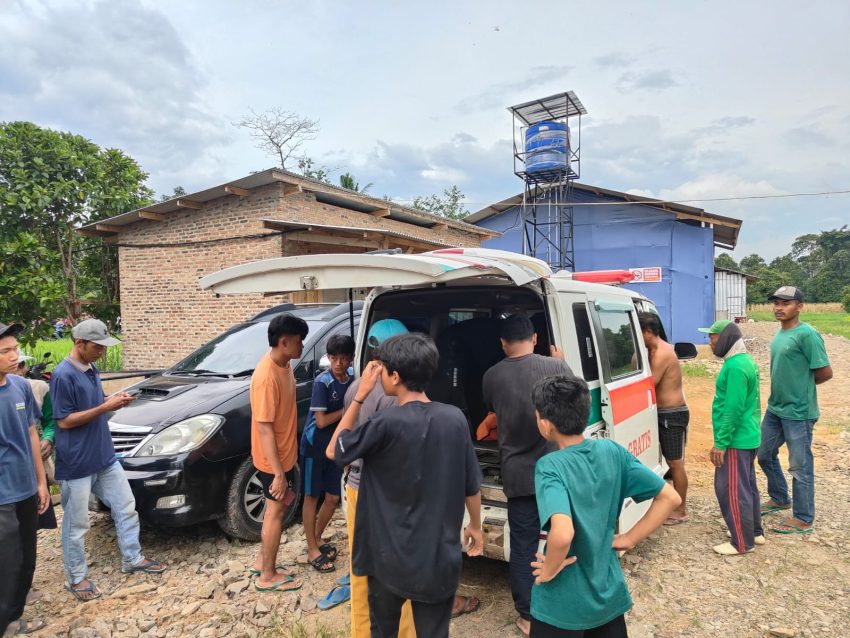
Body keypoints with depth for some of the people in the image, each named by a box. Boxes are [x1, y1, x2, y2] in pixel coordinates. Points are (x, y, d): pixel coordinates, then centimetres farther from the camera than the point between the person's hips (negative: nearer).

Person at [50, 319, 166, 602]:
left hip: (105, 456, 8)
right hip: (76, 464, -8)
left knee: (126, 507, 15)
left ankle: (132, 559, 31)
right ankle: (76, 578, 26)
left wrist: (113, 400, -2)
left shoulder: (92, 369, 7)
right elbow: (64, 420, -19)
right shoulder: (63, 375, -19)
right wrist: (106, 407, -22)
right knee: (76, 524, 8)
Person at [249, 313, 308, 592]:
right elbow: (264, 428, -27)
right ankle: (268, 576, 21)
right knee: (276, 511, 5)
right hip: (274, 459, -9)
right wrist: (278, 473, -26)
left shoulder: (284, 364, 1)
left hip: (285, 453, 9)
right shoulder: (267, 376, -28)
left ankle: (263, 561, 36)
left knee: (277, 508, 20)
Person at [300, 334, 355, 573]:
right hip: (315, 446, -6)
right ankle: (312, 550, 17)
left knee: (333, 497, 12)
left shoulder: (351, 382, -1)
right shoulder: (322, 382, -19)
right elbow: (321, 421, -20)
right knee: (312, 497, 6)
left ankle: (317, 539, 32)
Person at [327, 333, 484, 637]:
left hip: (391, 555, -3)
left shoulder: (387, 423, -21)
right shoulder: (455, 418, -8)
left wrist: (360, 395, -8)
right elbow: (471, 485, 1)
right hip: (439, 555, 3)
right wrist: (475, 526, 18)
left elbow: (334, 451, -6)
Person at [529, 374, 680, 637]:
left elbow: (563, 533, -39)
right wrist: (628, 539, 0)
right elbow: (670, 498, -1)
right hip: (611, 594, 5)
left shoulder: (550, 467, -23)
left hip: (564, 605, -5)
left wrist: (549, 570, -20)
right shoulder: (613, 451, -7)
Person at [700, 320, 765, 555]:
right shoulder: (745, 361, 11)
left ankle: (742, 542, 9)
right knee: (747, 487, 19)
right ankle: (755, 532, 32)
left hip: (736, 440, -10)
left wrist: (720, 443, -19)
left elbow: (733, 410, -24)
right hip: (748, 437, 10)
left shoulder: (735, 367, -22)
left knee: (731, 490, -1)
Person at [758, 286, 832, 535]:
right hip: (774, 409, 9)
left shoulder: (807, 334, -17)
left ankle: (803, 519, 18)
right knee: (765, 455, 20)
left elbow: (825, 372, -16)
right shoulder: (779, 333, 9)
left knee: (800, 466, 4)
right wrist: (782, 390, 7)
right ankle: (779, 499, 40)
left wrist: (802, 385, -2)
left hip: (798, 413, -9)